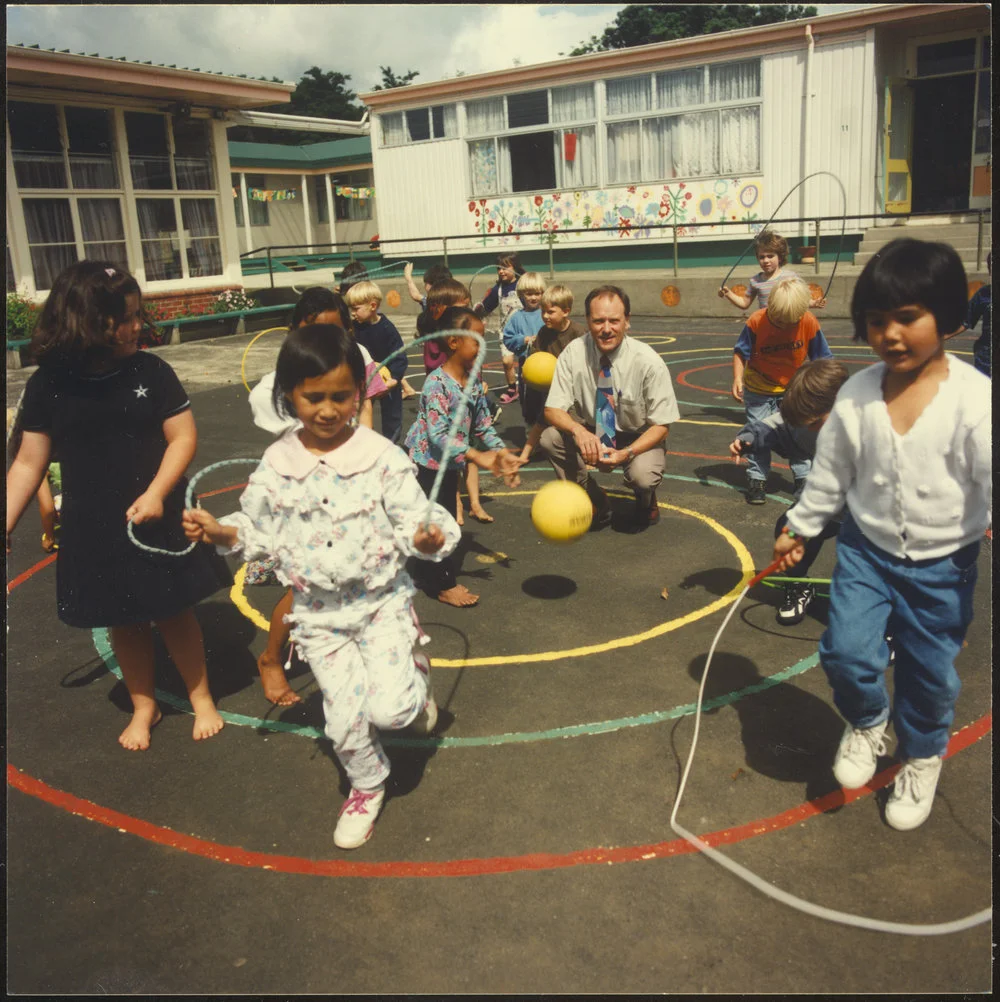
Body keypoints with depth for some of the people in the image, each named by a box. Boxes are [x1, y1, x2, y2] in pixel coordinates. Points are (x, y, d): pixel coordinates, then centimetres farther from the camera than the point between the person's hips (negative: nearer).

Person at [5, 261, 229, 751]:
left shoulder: (151, 370, -8)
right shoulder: (49, 383, -6)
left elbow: (183, 436, -9)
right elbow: (29, 462, -1)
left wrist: (156, 493, -23)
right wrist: (8, 523, -7)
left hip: (156, 518, -1)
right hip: (93, 528, 1)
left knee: (174, 612, 10)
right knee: (124, 621, 14)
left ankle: (201, 697, 30)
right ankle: (143, 706, 35)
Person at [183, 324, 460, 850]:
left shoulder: (381, 456, -12)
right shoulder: (277, 464, -3)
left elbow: (412, 518, -11)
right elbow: (260, 529, 7)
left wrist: (427, 536, -32)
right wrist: (220, 531, -10)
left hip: (382, 600, -2)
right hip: (319, 613, 2)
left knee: (390, 708, -14)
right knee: (345, 718, 5)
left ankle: (416, 676, 23)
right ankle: (366, 786, 36)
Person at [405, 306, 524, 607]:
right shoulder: (436, 383, -24)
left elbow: (483, 426, 8)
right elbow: (437, 435, -31)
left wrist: (503, 454, -6)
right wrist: (478, 457, -38)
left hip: (451, 464, 8)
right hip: (427, 463, -8)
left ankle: (439, 577, 31)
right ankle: (443, 585, 12)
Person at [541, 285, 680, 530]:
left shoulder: (648, 362, -22)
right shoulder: (574, 353, -16)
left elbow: (661, 425, -14)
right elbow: (553, 410, -14)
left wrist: (627, 452, -32)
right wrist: (578, 430, -36)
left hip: (640, 440, -3)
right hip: (593, 435, 3)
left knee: (642, 475, -35)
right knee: (549, 438, -25)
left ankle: (646, 502, 8)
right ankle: (597, 505, -1)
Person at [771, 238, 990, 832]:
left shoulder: (974, 398, -18)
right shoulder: (857, 394, -7)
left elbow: (990, 473, -22)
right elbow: (830, 474, 4)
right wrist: (799, 529, 12)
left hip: (942, 564, -2)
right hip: (866, 549, 2)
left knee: (931, 672, 12)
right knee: (846, 653, -9)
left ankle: (922, 759, 43)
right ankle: (867, 724, 27)